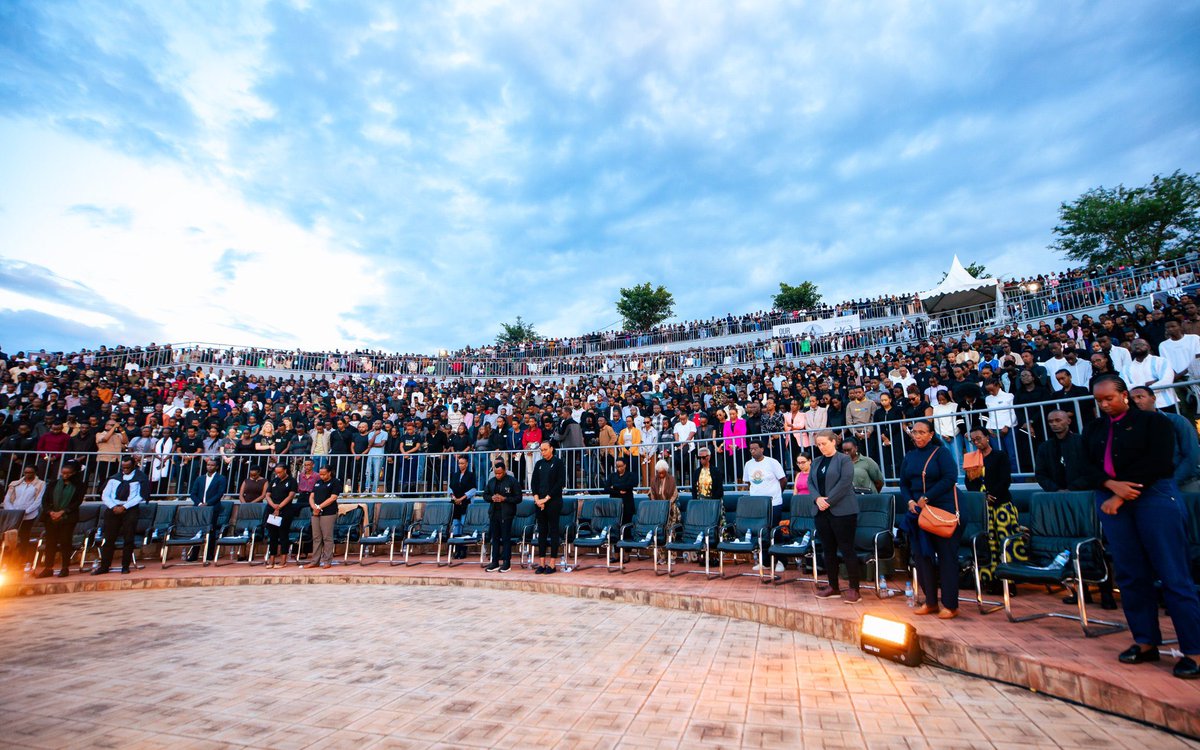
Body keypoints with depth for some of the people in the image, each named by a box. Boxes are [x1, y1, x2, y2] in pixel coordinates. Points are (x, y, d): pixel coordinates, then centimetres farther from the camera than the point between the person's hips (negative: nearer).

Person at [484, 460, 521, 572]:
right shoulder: (491, 481, 10)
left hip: (506, 514, -5)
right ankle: (495, 562, 16)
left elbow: (518, 498, -7)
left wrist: (504, 499, -18)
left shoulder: (512, 481, -6)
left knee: (506, 538, -1)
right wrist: (491, 498, -4)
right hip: (494, 513, 5)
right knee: (495, 538, 9)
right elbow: (485, 494, 18)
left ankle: (506, 562, 6)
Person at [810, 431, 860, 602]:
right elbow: (810, 482, 9)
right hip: (821, 511, 6)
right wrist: (817, 499, -9)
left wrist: (828, 501, -17)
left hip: (842, 511, -6)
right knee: (828, 549, 10)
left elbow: (845, 482, -14)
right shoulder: (816, 462, 15)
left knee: (846, 549, -3)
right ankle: (833, 586, 19)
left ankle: (854, 588, 5)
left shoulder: (844, 459, -4)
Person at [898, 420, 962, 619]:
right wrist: (909, 501, -5)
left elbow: (950, 478, -15)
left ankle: (950, 605, 8)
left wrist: (927, 497, -17)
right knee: (922, 556, 6)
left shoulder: (942, 452, -4)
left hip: (942, 510, -5)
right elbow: (904, 483, 13)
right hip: (918, 512, 5)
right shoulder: (909, 456, 12)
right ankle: (930, 602, 16)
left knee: (946, 556, 0)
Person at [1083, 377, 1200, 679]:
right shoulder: (1093, 430, 15)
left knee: (1172, 575, -5)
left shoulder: (1153, 422, 2)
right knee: (1130, 575, 6)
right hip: (1112, 500, 4)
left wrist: (1122, 496, -12)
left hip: (1153, 495, -4)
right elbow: (1089, 468, 7)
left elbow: (1157, 462, -9)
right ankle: (1146, 641, 15)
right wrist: (1112, 485, -13)